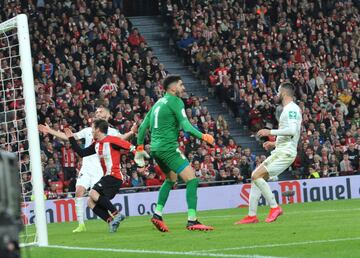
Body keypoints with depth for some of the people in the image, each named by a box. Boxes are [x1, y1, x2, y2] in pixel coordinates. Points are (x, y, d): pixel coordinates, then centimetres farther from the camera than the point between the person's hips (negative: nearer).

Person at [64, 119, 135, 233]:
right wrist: (71, 138, 21)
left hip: (114, 176, -9)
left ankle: (116, 214, -25)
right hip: (107, 177, 9)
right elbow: (82, 153, 20)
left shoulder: (111, 141, -11)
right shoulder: (96, 144, 15)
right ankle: (111, 221, -9)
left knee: (93, 193, -25)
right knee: (91, 203, 2)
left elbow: (130, 147, -12)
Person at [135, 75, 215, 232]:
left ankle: (157, 214, 21)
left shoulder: (159, 103, 18)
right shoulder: (175, 101, -7)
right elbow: (185, 125, -18)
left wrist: (140, 147, 27)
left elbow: (143, 126, 21)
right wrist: (203, 136, -23)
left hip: (155, 148, 9)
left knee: (171, 179, 29)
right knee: (192, 179, -11)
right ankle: (192, 221, -19)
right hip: (168, 147, -9)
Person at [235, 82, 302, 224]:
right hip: (279, 152, 10)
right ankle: (252, 215, 8)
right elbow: (292, 137, 27)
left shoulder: (291, 109, -10)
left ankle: (275, 207, -10)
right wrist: (275, 143, 21)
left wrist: (270, 132, -17)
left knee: (257, 176, -19)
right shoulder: (289, 109, 22)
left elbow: (292, 130, -25)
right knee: (256, 177, 8)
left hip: (285, 153, -10)